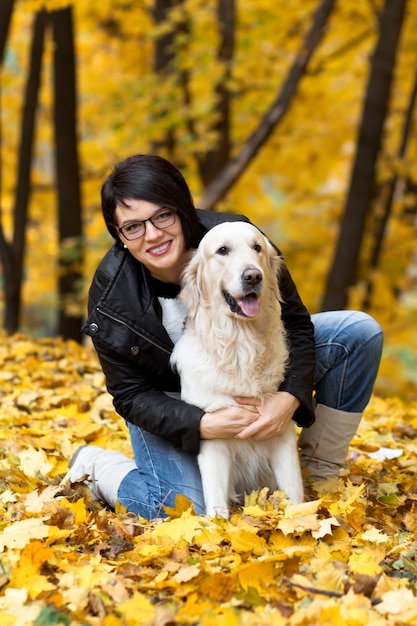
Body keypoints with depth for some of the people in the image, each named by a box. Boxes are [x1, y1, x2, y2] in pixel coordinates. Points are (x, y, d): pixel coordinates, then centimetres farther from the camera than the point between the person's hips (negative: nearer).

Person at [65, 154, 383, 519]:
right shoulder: (110, 300, -25)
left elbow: (295, 322, -15)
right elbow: (131, 395, -17)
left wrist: (290, 397, -31)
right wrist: (202, 425, -33)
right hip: (170, 405, -2)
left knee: (359, 331, -13)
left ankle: (320, 475, -1)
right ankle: (98, 465, 8)